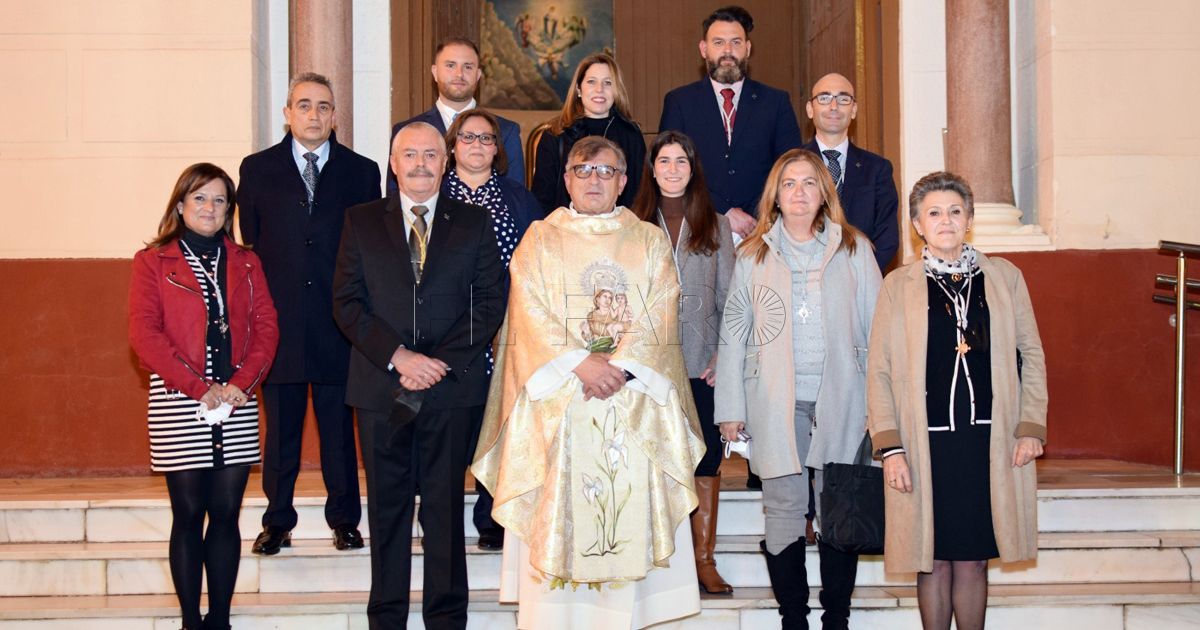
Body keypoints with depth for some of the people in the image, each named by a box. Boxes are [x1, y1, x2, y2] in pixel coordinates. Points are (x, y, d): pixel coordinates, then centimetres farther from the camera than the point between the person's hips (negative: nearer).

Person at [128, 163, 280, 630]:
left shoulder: (245, 263, 14)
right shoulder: (153, 262, 5)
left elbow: (266, 327, 6)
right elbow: (144, 333, -5)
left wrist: (241, 383, -10)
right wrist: (199, 387, -13)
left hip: (238, 405, 3)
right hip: (178, 405, -2)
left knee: (226, 513, 3)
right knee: (188, 514, -1)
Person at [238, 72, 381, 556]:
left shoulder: (361, 172, 7)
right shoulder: (257, 170, 9)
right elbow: (249, 244, 9)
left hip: (339, 320, 0)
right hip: (278, 318, 1)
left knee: (339, 429, 5)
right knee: (280, 429, 7)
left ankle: (344, 520, 16)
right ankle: (278, 521, 18)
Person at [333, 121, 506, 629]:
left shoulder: (473, 223, 7)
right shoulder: (361, 221, 8)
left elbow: (491, 301, 1)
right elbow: (347, 302, 1)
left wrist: (442, 363, -10)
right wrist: (398, 357, -12)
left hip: (451, 388, 0)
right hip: (381, 388, 1)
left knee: (445, 507, 4)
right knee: (387, 507, 7)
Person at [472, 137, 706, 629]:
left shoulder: (650, 242, 13)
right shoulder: (540, 239, 10)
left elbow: (659, 317, 2)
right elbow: (532, 315, -1)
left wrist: (620, 365, -13)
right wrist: (580, 364, -14)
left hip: (633, 400, 1)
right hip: (556, 400, -1)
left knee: (628, 510, -4)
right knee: (555, 517, -4)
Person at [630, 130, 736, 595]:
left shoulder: (716, 226, 10)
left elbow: (729, 297, 6)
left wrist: (724, 356, -5)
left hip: (702, 364, 1)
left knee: (706, 458, 1)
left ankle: (704, 559, 8)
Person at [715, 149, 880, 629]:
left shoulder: (854, 249, 8)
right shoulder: (753, 254, 9)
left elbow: (876, 327, 6)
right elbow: (734, 332, 7)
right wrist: (731, 408, 2)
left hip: (840, 402, 0)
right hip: (775, 404, 0)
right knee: (784, 510, 2)